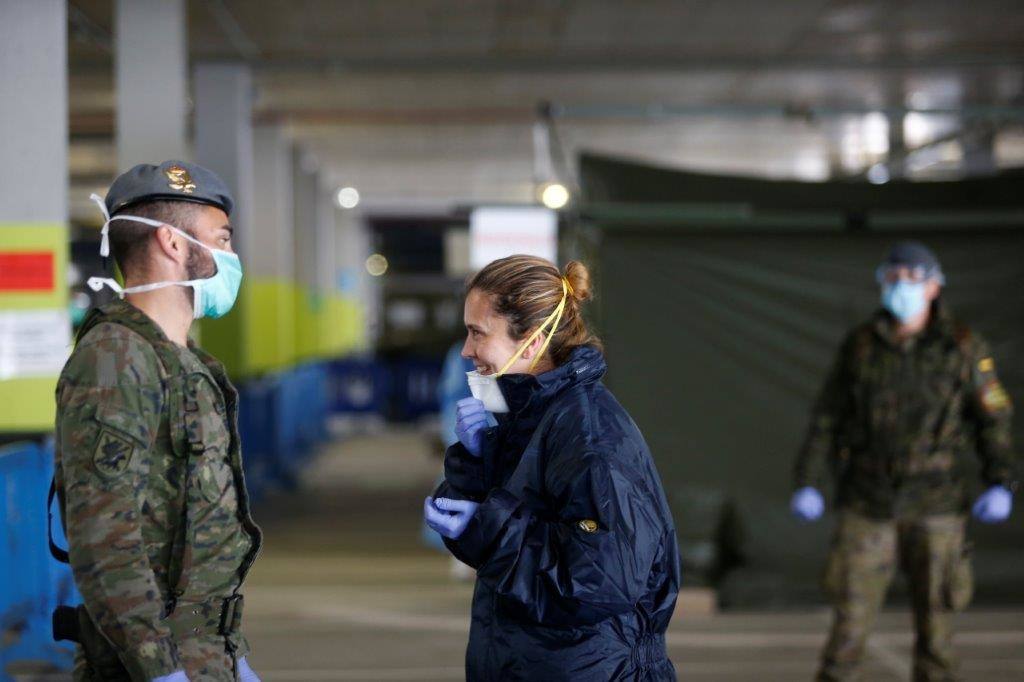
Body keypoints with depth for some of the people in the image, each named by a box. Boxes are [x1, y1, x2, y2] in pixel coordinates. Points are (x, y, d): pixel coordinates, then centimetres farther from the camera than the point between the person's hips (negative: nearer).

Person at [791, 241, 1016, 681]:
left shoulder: (963, 348, -4)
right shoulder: (860, 344, 1)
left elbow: (993, 418, -2)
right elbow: (828, 418, 4)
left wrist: (1000, 485, -16)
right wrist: (807, 483, -5)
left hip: (934, 501, -1)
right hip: (868, 499, 1)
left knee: (935, 617, 4)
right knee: (851, 616, -2)